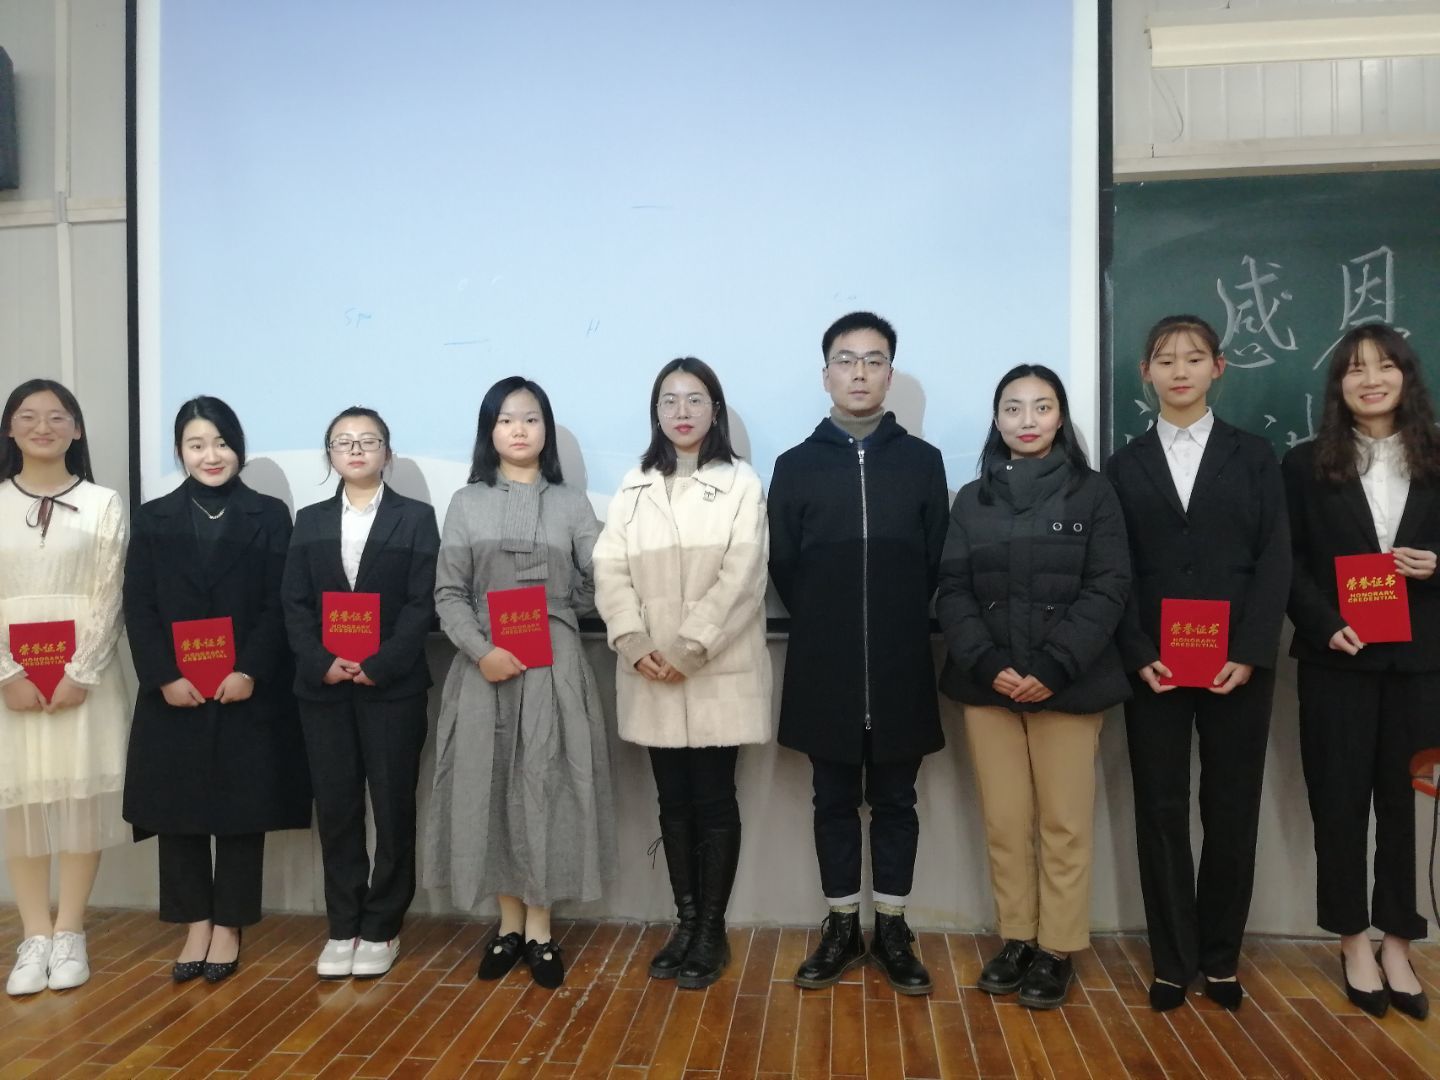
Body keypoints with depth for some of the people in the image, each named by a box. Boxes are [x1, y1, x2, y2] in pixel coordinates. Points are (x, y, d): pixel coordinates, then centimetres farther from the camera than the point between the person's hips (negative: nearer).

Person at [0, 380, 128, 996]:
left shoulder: (102, 504, 3)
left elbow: (109, 600, -2)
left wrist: (80, 673, -12)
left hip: (84, 673, -1)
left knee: (82, 797, 1)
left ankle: (69, 933, 12)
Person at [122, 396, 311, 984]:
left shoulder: (269, 516, 3)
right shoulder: (153, 518, 8)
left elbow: (279, 606, -3)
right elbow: (139, 609, 2)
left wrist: (249, 672, -14)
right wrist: (165, 677, -10)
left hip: (249, 692, -1)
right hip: (174, 693, 2)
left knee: (242, 810, 4)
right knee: (178, 810, 6)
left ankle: (228, 926, 18)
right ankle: (195, 924, 20)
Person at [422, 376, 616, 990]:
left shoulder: (571, 504, 7)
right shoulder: (466, 504, 7)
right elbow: (448, 594, 0)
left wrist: (549, 615, -5)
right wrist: (481, 650, -13)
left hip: (553, 666, -1)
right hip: (484, 665, 1)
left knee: (545, 786, 2)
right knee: (489, 787, 5)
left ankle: (539, 928, 15)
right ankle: (510, 921, 20)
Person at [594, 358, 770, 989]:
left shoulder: (740, 483, -1)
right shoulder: (634, 487, 11)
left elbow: (741, 578, -10)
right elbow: (610, 570, 2)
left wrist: (688, 650, -16)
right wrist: (634, 643, -12)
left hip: (719, 672, -3)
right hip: (651, 675, 3)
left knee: (714, 799, 4)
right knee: (673, 800, 11)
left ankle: (712, 929, 17)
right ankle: (685, 921, 23)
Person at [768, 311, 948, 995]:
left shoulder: (922, 462, 4)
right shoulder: (797, 465, 3)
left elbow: (937, 563, 4)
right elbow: (782, 567, 4)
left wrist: (902, 629, 2)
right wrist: (826, 628, 2)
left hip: (901, 670, 0)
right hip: (824, 671, 0)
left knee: (895, 802, 10)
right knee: (835, 802, 10)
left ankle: (891, 929, 24)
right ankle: (842, 926, 24)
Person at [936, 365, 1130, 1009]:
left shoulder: (1092, 493, 3)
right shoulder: (972, 500, 9)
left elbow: (1108, 590, -4)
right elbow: (952, 593, 3)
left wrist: (1054, 668, -15)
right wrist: (988, 664, -13)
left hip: (1068, 685, -2)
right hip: (988, 684, 2)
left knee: (1064, 824, 3)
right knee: (1004, 823, 7)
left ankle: (1057, 949, 17)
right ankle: (1015, 939, 21)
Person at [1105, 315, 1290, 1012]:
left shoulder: (1253, 456, 8)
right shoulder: (1125, 466, 8)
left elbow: (1274, 560, 0)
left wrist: (1250, 654, -11)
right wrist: (1139, 656, -10)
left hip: (1237, 663, 0)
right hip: (1152, 665, 0)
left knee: (1232, 811, 7)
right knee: (1161, 812, 4)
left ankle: (1221, 955, 23)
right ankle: (1173, 961, 16)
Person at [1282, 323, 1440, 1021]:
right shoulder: (1306, 465, 4)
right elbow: (1287, 564, -1)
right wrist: (1326, 626, -14)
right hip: (1337, 659, -1)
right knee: (1340, 800, 5)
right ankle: (1354, 944, 20)